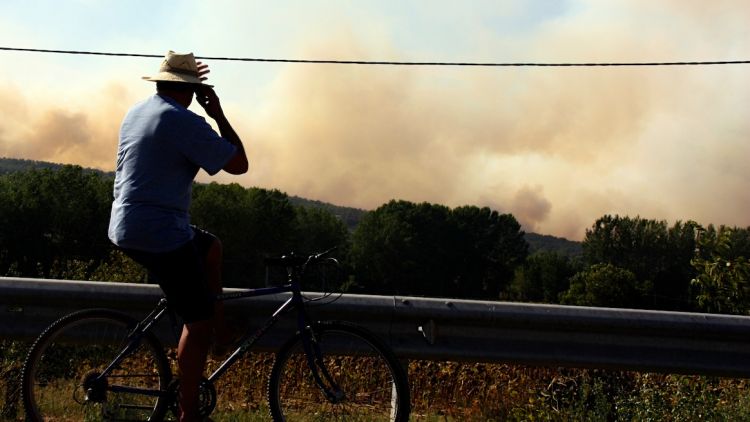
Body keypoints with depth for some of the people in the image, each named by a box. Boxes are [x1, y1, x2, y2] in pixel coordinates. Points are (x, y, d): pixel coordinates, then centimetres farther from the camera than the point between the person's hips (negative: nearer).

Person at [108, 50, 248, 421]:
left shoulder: (137, 111, 11)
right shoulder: (185, 122, -16)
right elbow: (239, 164, -12)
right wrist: (219, 115, -3)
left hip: (126, 227, 9)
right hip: (161, 236, -9)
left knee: (211, 247, 31)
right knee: (197, 322, -1)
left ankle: (220, 327, 32)